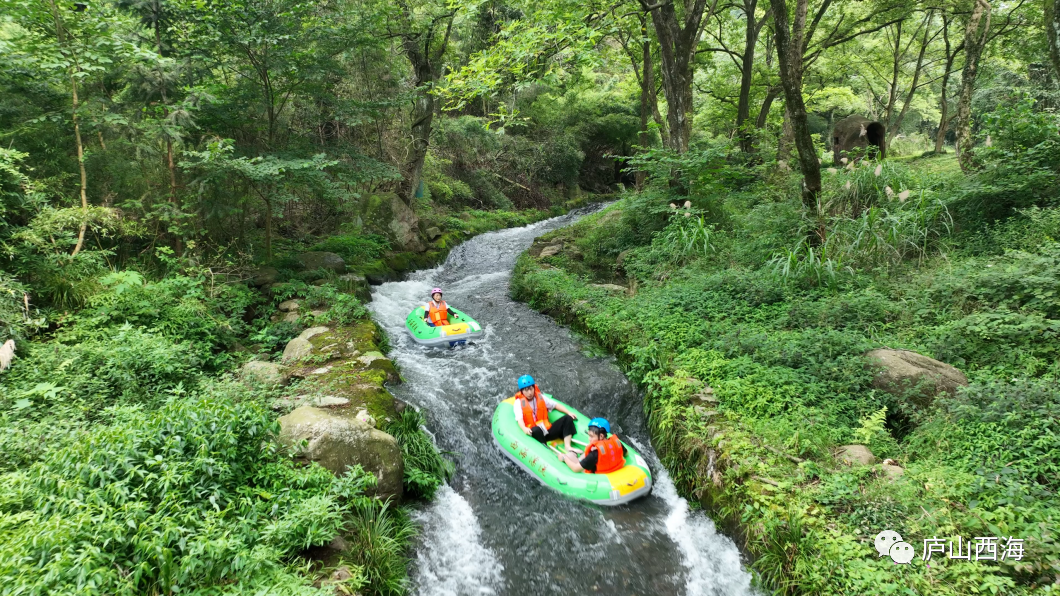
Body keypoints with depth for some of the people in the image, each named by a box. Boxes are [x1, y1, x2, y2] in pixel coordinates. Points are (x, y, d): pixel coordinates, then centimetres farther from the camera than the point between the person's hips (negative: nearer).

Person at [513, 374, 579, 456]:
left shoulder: (540, 397, 13)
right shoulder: (519, 402, -1)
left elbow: (555, 405, 13)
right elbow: (519, 419, -16)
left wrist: (569, 412, -2)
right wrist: (525, 429, -38)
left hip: (547, 430, 6)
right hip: (535, 433, -6)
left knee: (568, 418, -7)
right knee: (536, 430, -40)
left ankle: (567, 446, -16)